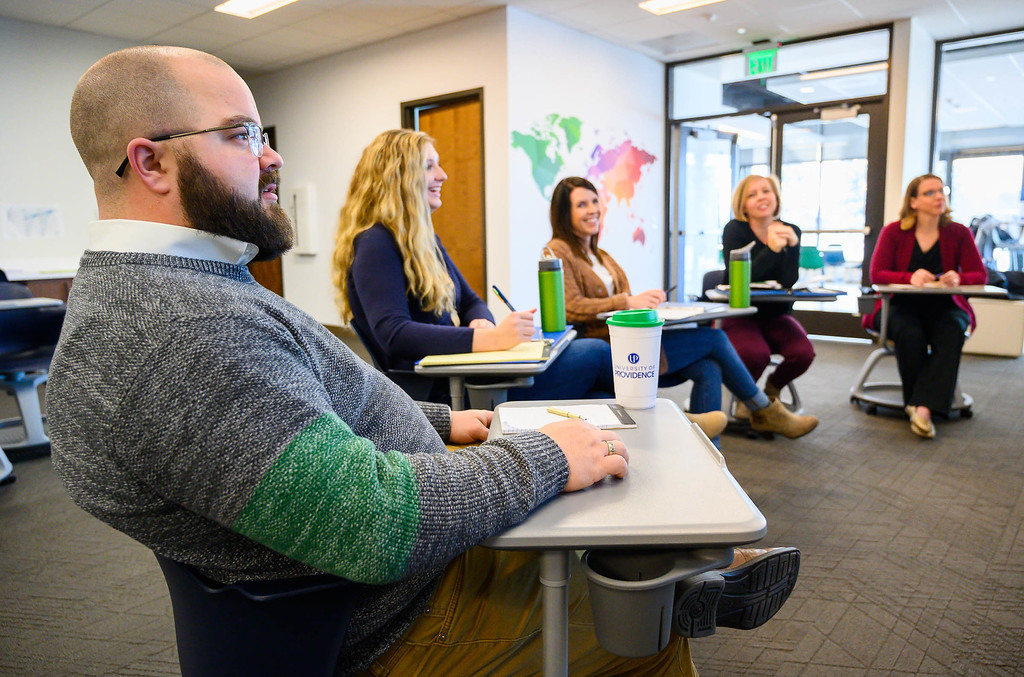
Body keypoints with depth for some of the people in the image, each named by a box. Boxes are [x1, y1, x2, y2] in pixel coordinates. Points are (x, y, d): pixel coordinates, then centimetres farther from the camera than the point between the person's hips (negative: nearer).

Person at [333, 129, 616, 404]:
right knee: (595, 354, -5)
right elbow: (393, 334, -25)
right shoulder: (375, 244, -12)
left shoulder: (424, 238, 17)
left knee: (601, 401, -3)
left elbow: (470, 301, 20)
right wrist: (488, 338, -31)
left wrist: (482, 322, -5)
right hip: (436, 390, -9)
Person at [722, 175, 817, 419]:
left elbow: (789, 282, -11)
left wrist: (792, 246, -24)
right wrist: (772, 250, -30)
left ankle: (772, 389, 12)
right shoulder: (734, 230, -8)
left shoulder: (791, 232, 2)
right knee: (756, 354, -32)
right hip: (739, 314, -4)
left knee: (803, 353, -22)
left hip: (777, 315, 4)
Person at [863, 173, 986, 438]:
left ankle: (923, 407, -38)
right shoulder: (893, 232, 1)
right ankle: (920, 404, -20)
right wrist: (911, 277, -27)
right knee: (909, 334, -35)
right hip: (901, 305, -1)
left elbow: (980, 275, 1)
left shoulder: (959, 233, 5)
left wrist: (958, 278, -24)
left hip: (943, 306, 2)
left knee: (951, 333, -33)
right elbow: (877, 274, -7)